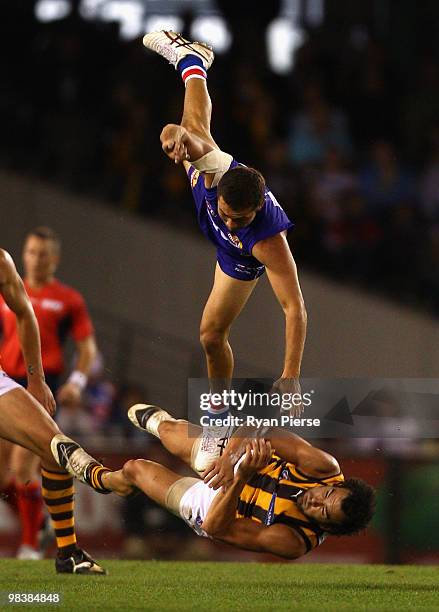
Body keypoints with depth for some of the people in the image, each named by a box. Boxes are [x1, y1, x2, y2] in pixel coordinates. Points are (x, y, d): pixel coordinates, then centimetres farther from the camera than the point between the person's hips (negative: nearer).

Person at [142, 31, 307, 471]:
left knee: (212, 334, -6)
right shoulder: (214, 168, -46)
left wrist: (291, 375, -57)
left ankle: (219, 422, 19)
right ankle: (190, 59, 59)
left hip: (241, 263, -3)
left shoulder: (268, 240, -51)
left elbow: (294, 306, -51)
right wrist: (178, 134, -61)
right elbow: (184, 134, -34)